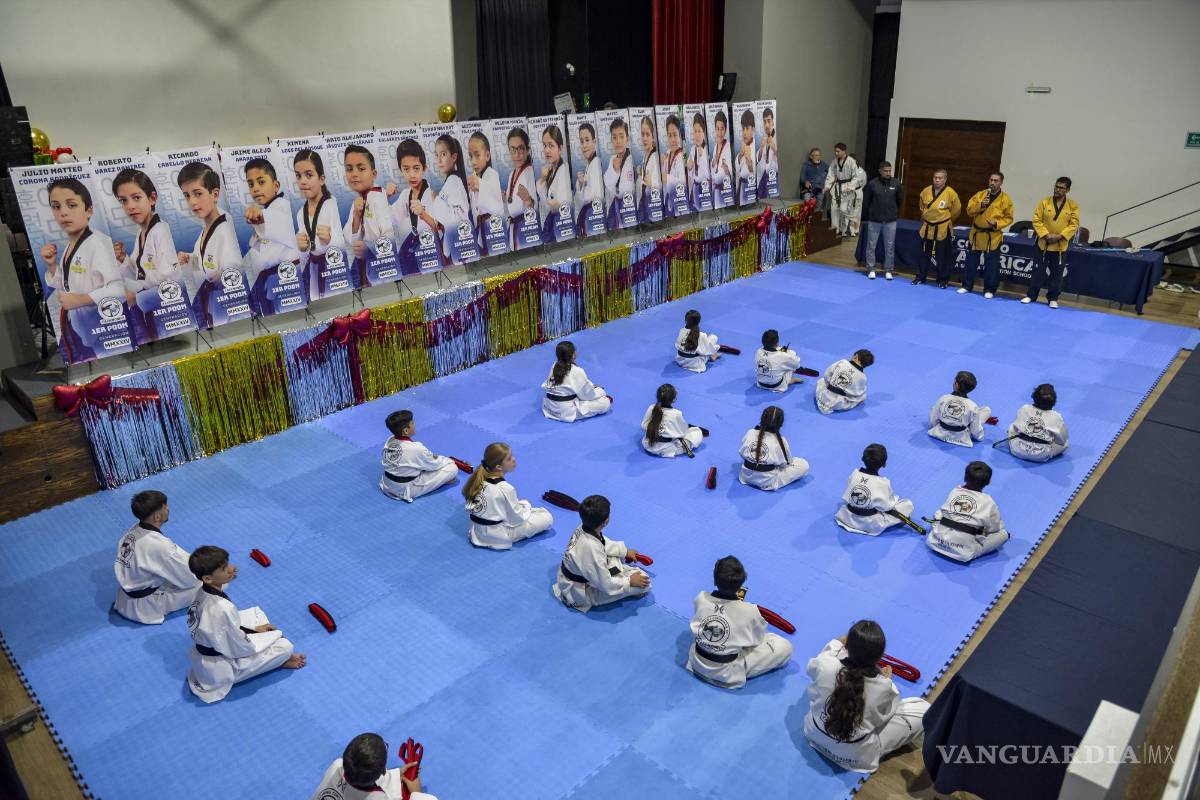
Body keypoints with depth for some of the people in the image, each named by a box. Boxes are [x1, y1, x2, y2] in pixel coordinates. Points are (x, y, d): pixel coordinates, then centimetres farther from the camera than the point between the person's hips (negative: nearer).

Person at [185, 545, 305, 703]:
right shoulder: (223, 608, -37)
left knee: (256, 613, 17)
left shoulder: (203, 593, -10)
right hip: (220, 670, -8)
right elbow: (241, 647, -24)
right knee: (285, 646, -9)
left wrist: (253, 627, 5)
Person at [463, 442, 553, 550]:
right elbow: (517, 518, -17)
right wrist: (526, 506, 3)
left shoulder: (479, 479, -7)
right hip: (497, 536, -7)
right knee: (547, 518, -4)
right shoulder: (505, 489, -28)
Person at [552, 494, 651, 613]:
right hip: (580, 594, -8)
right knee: (643, 584, -12)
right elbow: (605, 585, -26)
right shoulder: (591, 549, -39)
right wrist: (629, 581, -13)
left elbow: (603, 543, 9)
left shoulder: (583, 528, -16)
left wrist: (625, 551, 9)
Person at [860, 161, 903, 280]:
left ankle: (888, 270, 14)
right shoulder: (872, 184, -8)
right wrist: (865, 217, 5)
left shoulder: (896, 184, -3)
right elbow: (866, 202, 0)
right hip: (874, 220, -1)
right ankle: (871, 269, 15)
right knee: (871, 246, 5)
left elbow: (900, 200, 11)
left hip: (890, 221, 1)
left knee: (890, 247, 5)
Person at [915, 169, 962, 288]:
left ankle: (943, 280, 14)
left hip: (943, 229, -3)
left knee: (943, 256, 3)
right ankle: (920, 277, 22)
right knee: (924, 253, 11)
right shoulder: (926, 191, -1)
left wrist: (946, 219, 9)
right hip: (927, 228, 4)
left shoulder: (951, 193, -13)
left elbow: (956, 209, 0)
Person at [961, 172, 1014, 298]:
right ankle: (966, 286, 22)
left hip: (993, 236, -2)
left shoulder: (1005, 199, -4)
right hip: (976, 234, 3)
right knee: (971, 262, 10)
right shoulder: (980, 194, 3)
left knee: (991, 265, 1)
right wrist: (981, 205, -19)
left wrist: (997, 224, -18)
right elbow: (969, 211, -3)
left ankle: (989, 290, 11)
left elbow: (1008, 218, -1)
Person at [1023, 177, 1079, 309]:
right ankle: (1031, 296, 16)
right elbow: (1036, 220, -5)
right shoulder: (1045, 202, -2)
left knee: (1057, 273, 6)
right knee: (1038, 271, 5)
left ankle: (1053, 299, 17)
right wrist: (1046, 235, -16)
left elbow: (1074, 224, -4)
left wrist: (1059, 236, -18)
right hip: (1043, 244, 0)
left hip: (1061, 246, 0)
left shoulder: (1073, 206, -2)